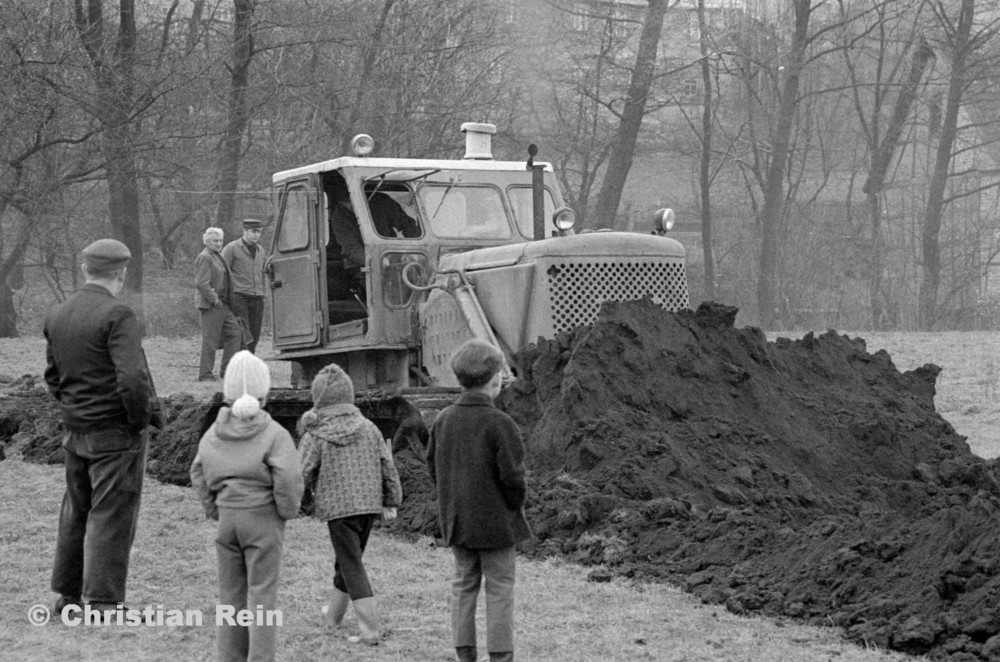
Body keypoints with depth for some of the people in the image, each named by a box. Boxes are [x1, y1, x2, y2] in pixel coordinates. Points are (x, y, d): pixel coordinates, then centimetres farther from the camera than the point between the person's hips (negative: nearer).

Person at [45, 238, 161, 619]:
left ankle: (68, 595, 25)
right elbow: (132, 378, -25)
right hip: (117, 433, -7)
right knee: (111, 516, -1)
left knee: (76, 512, 17)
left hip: (75, 430, 7)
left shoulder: (57, 316, 6)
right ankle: (103, 602, 0)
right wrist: (141, 420, -12)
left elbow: (53, 377, 14)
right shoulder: (117, 316, -18)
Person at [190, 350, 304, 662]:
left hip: (226, 518, 4)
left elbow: (199, 474, 8)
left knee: (230, 593, 12)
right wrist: (288, 510, -5)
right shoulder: (274, 434, -11)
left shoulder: (213, 434, 5)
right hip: (263, 519, -4)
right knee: (262, 593, 1)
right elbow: (288, 478, -20)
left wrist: (214, 509, 14)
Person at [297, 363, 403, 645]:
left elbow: (303, 475, -9)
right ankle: (334, 613, 40)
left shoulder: (315, 436, -10)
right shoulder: (368, 428, 3)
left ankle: (370, 629, -9)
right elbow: (387, 466, 4)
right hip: (369, 505, 5)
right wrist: (391, 502, 11)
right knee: (347, 560, 22)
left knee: (352, 567, -2)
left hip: (338, 508, -5)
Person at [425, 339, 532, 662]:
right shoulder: (499, 423, -19)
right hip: (495, 520, -6)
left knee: (463, 583, 15)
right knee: (500, 587, 4)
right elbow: (512, 475, -19)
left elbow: (433, 465, 9)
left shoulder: (443, 419, 1)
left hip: (456, 519, 6)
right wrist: (516, 504, -1)